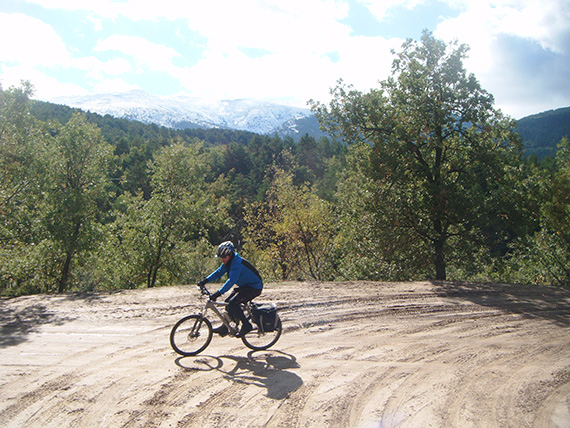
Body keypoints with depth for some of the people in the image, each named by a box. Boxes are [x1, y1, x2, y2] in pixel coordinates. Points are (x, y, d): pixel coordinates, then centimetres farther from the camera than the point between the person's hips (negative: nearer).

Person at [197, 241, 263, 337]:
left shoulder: (237, 263, -27)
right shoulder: (228, 261, 2)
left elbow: (231, 281, -37)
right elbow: (219, 272, 8)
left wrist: (218, 293, -42)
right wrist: (205, 280, -4)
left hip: (254, 288, -10)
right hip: (244, 286, 10)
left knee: (232, 303, -22)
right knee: (228, 302, 7)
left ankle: (246, 325, -11)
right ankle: (225, 328, 21)